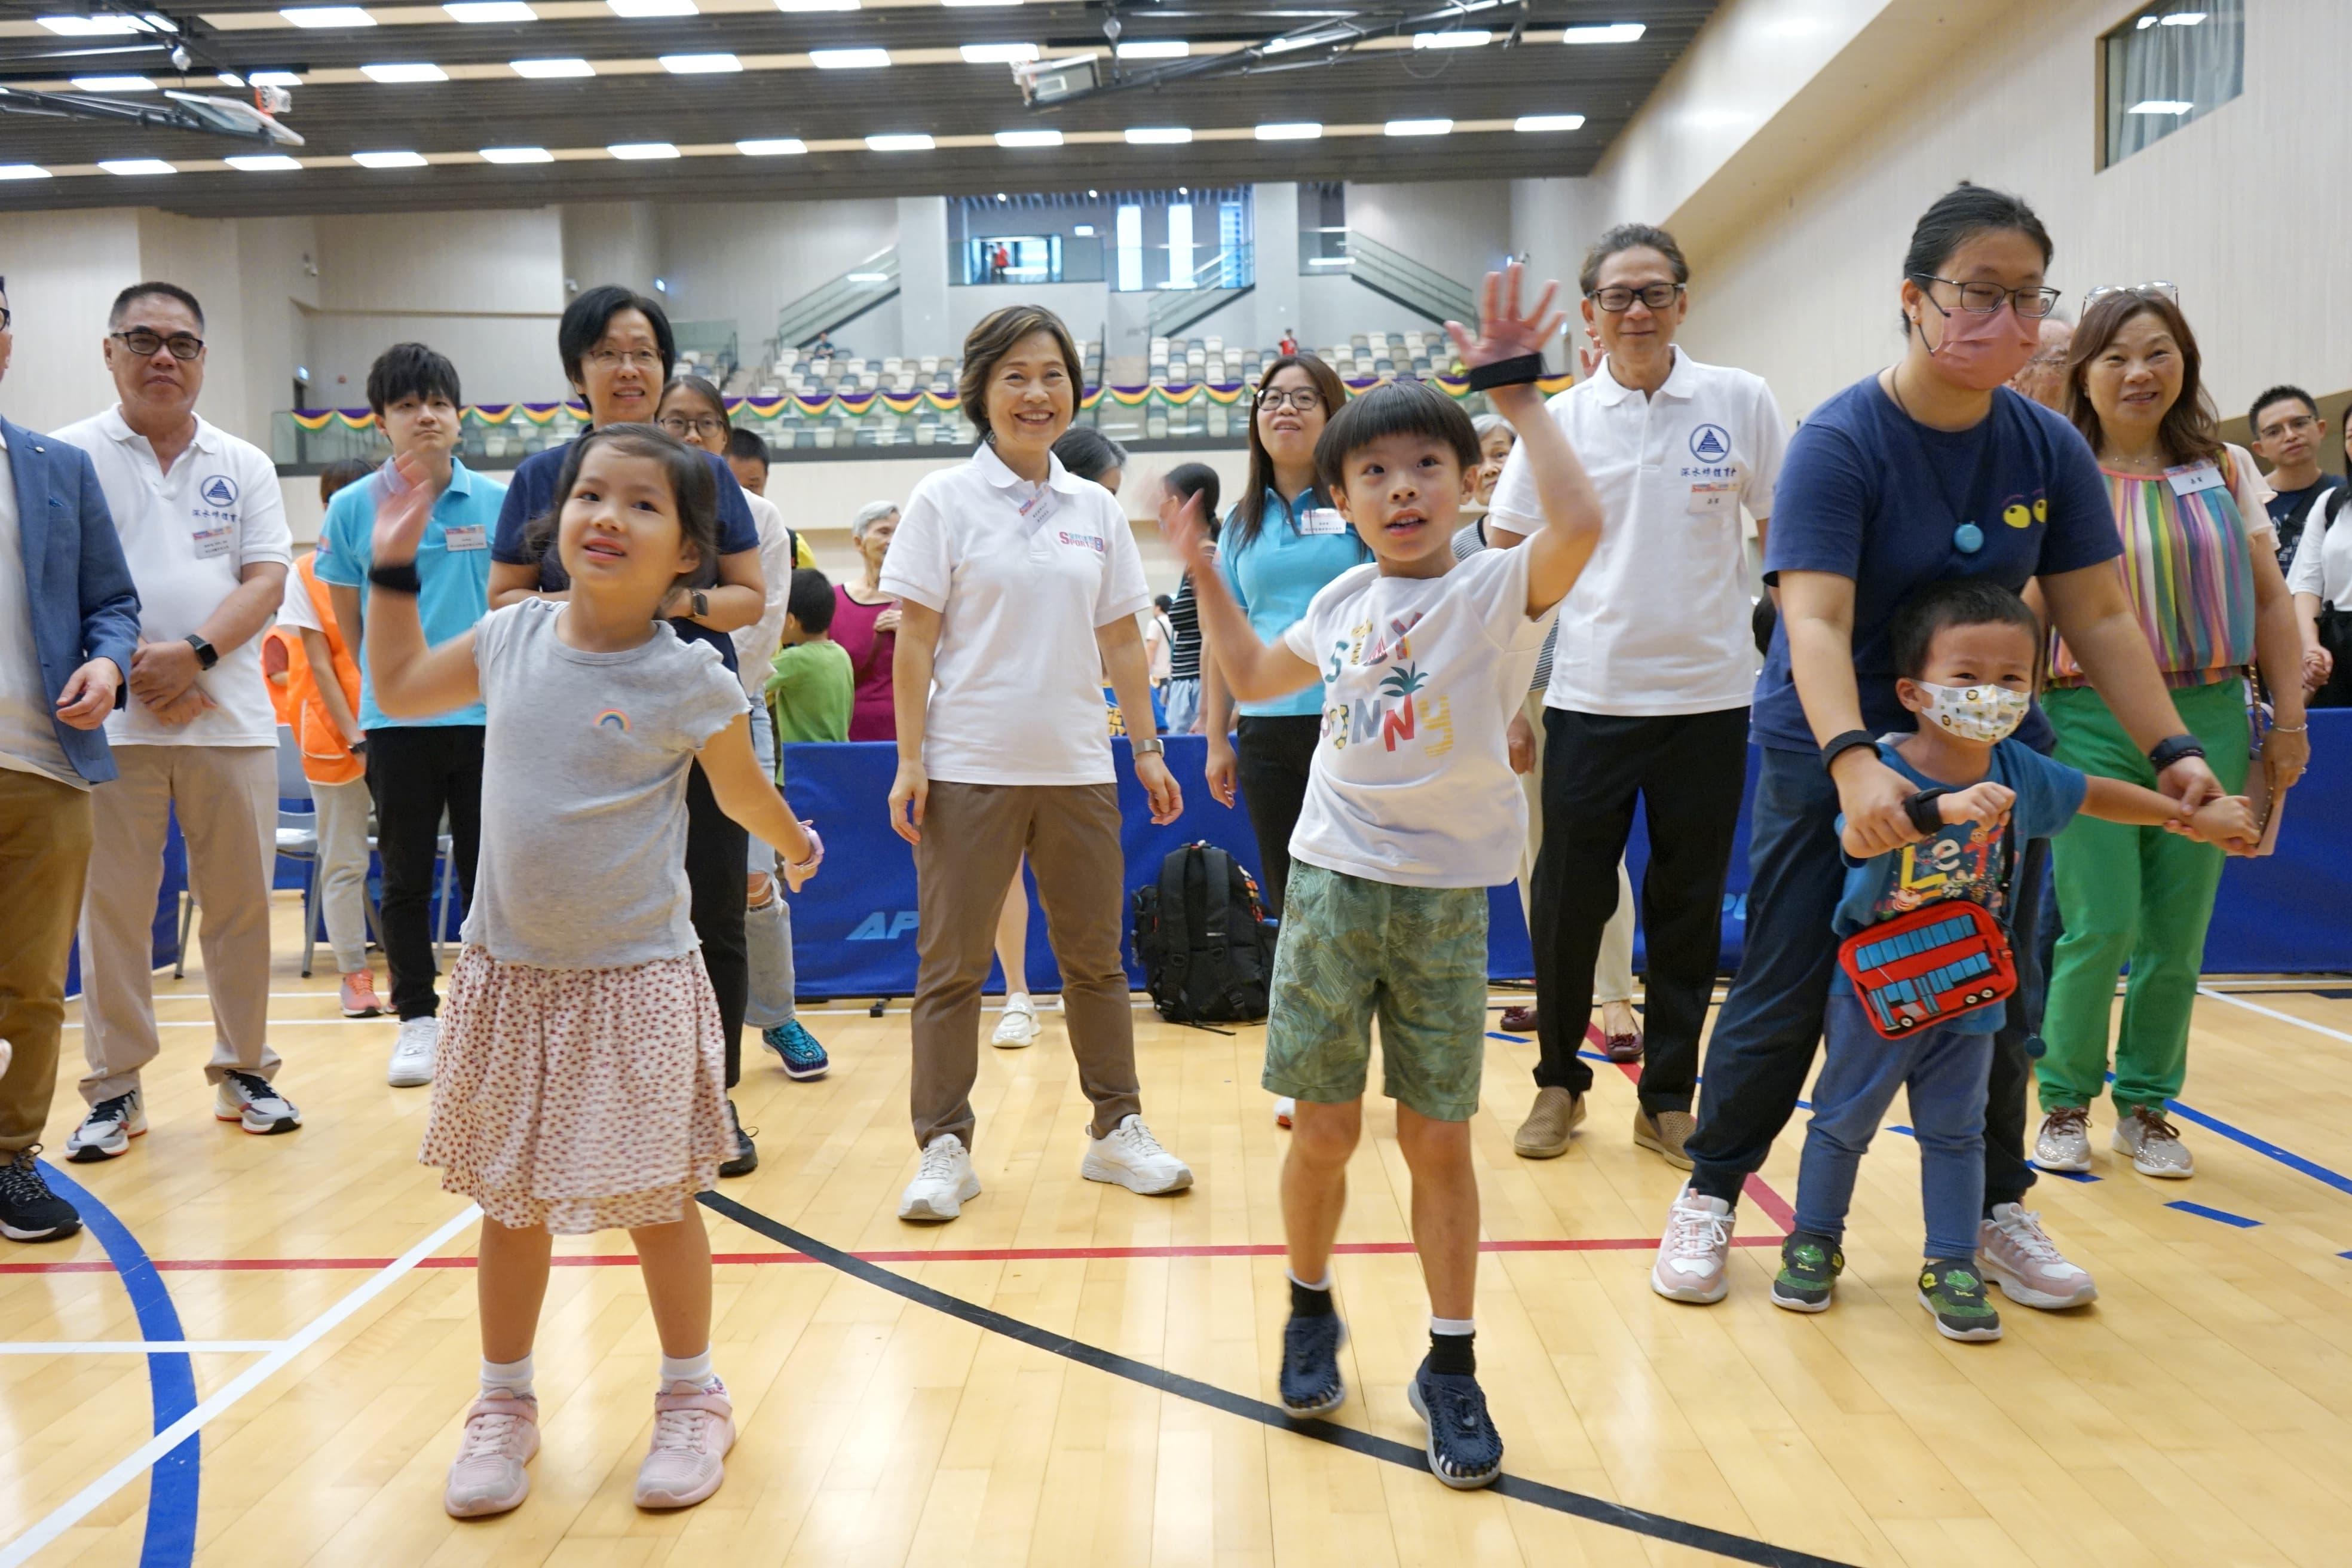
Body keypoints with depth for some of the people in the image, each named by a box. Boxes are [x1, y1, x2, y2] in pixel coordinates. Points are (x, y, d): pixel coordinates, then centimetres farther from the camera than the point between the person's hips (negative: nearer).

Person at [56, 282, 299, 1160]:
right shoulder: (69, 455, 5)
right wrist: (133, 667, -11)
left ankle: (244, 1072, 18)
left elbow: (266, 579, 3)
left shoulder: (244, 465, 12)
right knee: (112, 907, 3)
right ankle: (114, 1089, 13)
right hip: (112, 719, -2)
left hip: (231, 717, 2)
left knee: (242, 901, 6)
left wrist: (196, 653, -12)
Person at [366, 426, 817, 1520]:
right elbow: (398, 688, 17)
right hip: (509, 973, 4)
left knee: (659, 1203, 7)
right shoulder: (512, 638, -1)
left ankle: (691, 1400, 28)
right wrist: (395, 568, 15)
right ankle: (505, 1404, 33)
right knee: (510, 1203, 14)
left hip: (634, 980, -3)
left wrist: (794, 846, 23)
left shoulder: (689, 679, -12)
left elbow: (744, 794, 4)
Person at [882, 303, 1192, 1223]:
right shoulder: (945, 502, -1)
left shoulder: (1096, 510, 9)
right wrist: (909, 760, -9)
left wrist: (1147, 747, 8)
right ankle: (945, 1146, 15)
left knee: (1095, 956, 11)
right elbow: (915, 640, -4)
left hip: (1078, 768, 4)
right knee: (952, 967, 4)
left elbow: (1120, 640, 11)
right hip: (969, 768, -3)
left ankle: (1116, 1130, 24)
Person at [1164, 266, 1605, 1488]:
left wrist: (1518, 389, -23)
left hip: (1445, 897, -3)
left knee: (1438, 1143, 5)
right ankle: (1310, 1309, 32)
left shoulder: (1499, 586, -8)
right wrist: (1202, 566, 19)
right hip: (1333, 885, 3)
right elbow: (1254, 675, 25)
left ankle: (1451, 1365, 21)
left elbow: (1578, 524, -30)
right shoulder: (1345, 601, 7)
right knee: (1323, 1132, 8)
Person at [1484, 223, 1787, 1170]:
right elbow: (1505, 561, 5)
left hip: (1709, 697, 0)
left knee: (1689, 907, 9)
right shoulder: (1561, 420, 1)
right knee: (1568, 900, 4)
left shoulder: (1741, 403, 1)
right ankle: (1559, 1082, 24)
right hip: (1589, 697, 0)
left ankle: (1668, 1098, 24)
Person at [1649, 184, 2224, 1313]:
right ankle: (1709, 1196, 18)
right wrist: (1852, 762, -43)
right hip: (1832, 757, -5)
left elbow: (2099, 616, 2)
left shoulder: (2048, 448, -1)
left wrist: (2171, 748, -9)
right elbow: (1815, 619, -28)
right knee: (1787, 996, 0)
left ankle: (1995, 1211, 29)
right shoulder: (1840, 442, -17)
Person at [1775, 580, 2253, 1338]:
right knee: (1842, 1122, 10)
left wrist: (2194, 818, 20)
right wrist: (1941, 807, -58)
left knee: (1955, 1132, 12)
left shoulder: (2020, 772, -4)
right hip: (1875, 986, -4)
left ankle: (1951, 1266, 23)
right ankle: (1814, 1242, 27)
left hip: (1967, 992, 4)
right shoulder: (1887, 768, -22)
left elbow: (2095, 794, 15)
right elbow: (1859, 838, -42)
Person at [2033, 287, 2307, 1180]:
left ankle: (2146, 1105, 22)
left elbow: (2270, 603, 12)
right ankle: (2065, 1102, 13)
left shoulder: (2225, 472, 9)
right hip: (2092, 723, -3)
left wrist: (2289, 720, 7)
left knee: (2177, 932, 6)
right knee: (2101, 927, -7)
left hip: (2209, 721, 3)